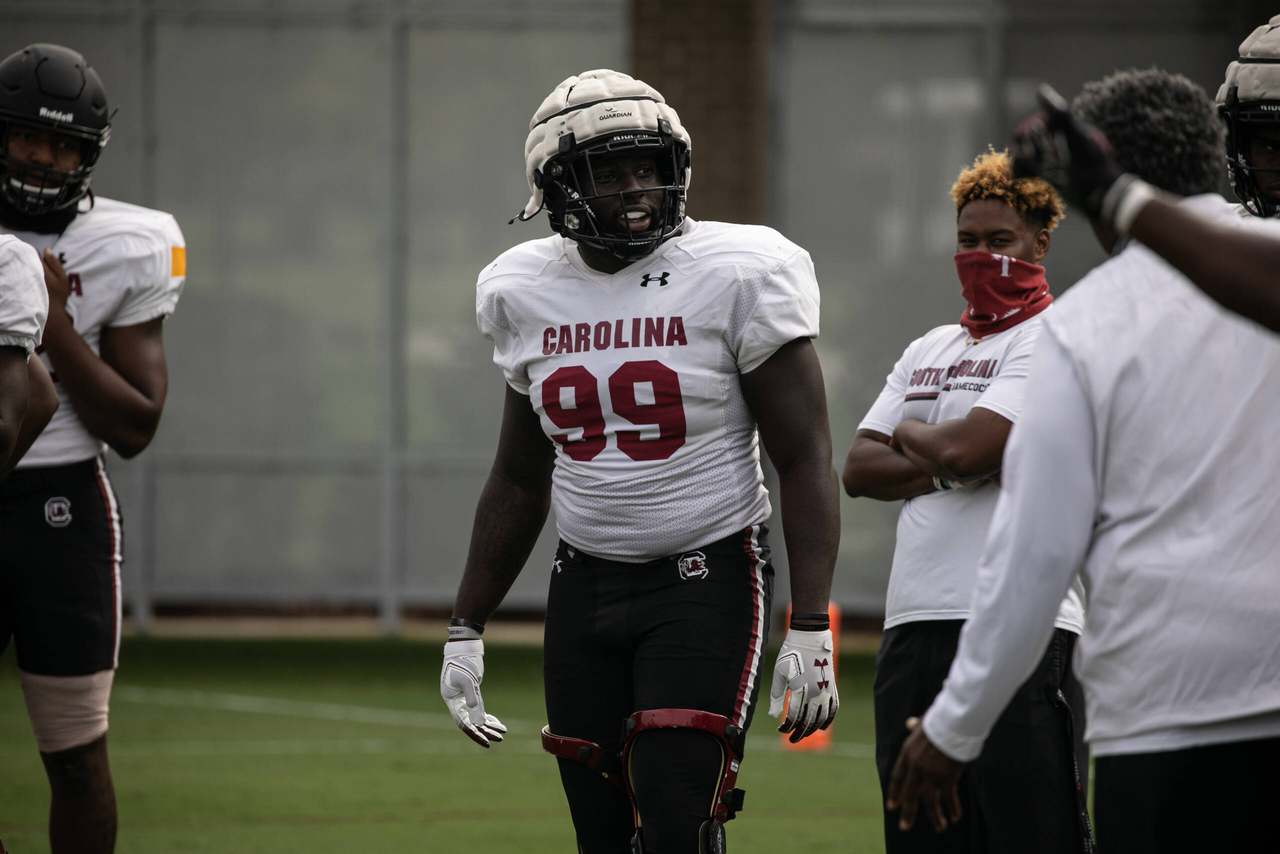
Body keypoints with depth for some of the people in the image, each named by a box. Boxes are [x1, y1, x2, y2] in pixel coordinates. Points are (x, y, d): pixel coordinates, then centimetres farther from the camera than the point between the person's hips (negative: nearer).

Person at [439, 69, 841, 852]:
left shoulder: (736, 278, -9)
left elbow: (805, 462, -10)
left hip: (704, 583, -5)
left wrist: (811, 631, -17)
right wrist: (466, 631, 17)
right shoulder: (530, 294, 6)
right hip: (585, 589, 5)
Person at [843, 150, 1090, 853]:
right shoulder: (929, 351, 21)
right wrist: (945, 469, -3)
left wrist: (908, 434, 7)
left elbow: (966, 447, -14)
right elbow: (858, 469, 13)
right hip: (914, 628, 8)